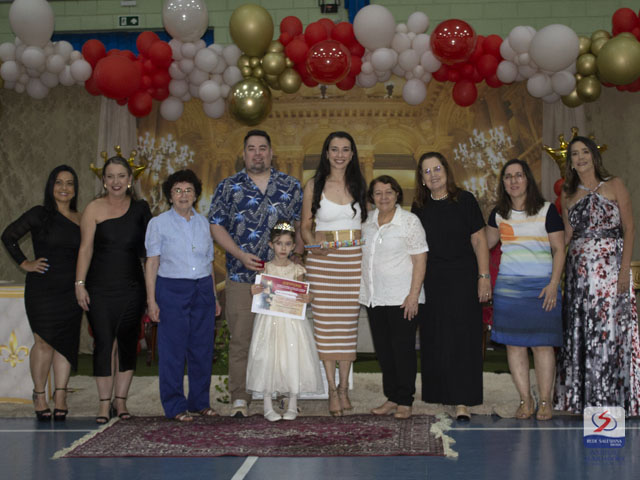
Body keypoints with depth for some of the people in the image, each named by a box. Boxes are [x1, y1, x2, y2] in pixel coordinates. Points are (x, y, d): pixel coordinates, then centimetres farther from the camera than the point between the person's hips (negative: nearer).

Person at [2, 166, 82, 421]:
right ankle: (39, 395, 10)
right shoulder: (40, 215, -1)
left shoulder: (81, 220, 11)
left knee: (65, 343, 3)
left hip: (71, 292, 4)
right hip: (42, 290, -4)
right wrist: (24, 263, -3)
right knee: (44, 343, -7)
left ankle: (60, 397, 9)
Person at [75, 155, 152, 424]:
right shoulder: (94, 209, 1)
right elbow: (86, 248, -3)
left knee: (128, 343, 6)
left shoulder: (140, 209, 8)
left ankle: (120, 401, 16)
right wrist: (80, 283, -10)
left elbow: (148, 246, 13)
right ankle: (104, 404, 2)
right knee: (104, 342, -5)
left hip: (131, 287, 2)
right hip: (100, 288, -2)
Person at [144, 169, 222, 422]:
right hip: (172, 290, -4)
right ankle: (175, 406, 6)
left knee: (202, 347, 6)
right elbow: (151, 263, -1)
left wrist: (214, 296, 14)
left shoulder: (203, 222, 13)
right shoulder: (158, 223, 2)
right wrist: (151, 300, -7)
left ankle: (200, 401, 18)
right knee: (173, 349, -3)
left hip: (203, 289, 4)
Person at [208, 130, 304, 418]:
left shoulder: (291, 187, 9)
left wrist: (295, 255, -4)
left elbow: (303, 224, 12)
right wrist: (240, 255, -8)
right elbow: (216, 226, 3)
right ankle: (239, 399, 5)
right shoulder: (229, 187, 6)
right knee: (241, 340, -2)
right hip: (241, 277, -1)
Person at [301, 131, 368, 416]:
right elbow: (306, 226, 7)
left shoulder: (359, 184, 9)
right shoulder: (314, 185, 3)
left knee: (349, 322, 3)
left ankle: (344, 387, 14)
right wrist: (314, 245, -11)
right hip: (323, 260, -1)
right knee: (325, 323, -4)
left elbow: (366, 222, 14)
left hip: (354, 259, 2)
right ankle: (332, 390, 3)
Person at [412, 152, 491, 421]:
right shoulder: (420, 207, 8)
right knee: (434, 340, 5)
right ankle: (439, 394, 17)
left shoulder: (465, 200, -2)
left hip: (463, 277, -3)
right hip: (432, 280, 3)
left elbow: (479, 240, -2)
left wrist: (484, 276, -8)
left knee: (463, 338, -5)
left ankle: (463, 402, -4)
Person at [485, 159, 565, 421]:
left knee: (542, 344, -3)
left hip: (541, 286, -3)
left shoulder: (547, 210, 1)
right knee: (514, 344, 0)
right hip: (508, 286, 3)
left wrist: (553, 284, -9)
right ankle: (525, 400, 7)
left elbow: (559, 249, 0)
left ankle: (545, 401, 5)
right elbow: (486, 243, 26)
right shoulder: (499, 214, 11)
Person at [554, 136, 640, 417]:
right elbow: (567, 236, 13)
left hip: (611, 265, -3)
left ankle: (613, 399, 3)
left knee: (610, 328, -5)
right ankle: (583, 398, 9)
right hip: (579, 269, 4)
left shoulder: (614, 186, 4)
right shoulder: (568, 195, 14)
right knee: (581, 331, 2)